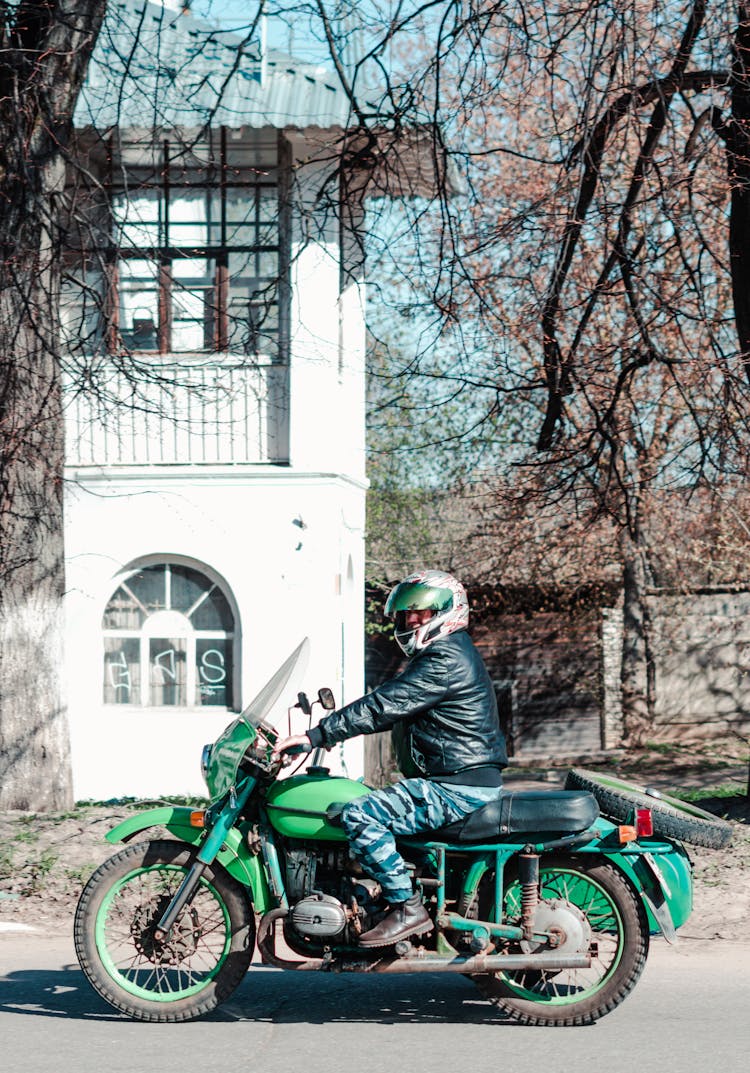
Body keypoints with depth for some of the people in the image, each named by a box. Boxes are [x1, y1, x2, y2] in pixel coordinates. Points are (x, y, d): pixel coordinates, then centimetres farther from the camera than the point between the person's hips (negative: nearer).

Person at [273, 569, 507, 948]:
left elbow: (384, 706, -21)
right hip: (460, 782, 11)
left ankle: (407, 909, -20)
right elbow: (391, 708, 24)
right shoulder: (444, 653, 20)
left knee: (359, 815, -21)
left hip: (457, 788, -11)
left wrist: (316, 735, -22)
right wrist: (330, 729, 15)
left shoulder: (445, 660, -15)